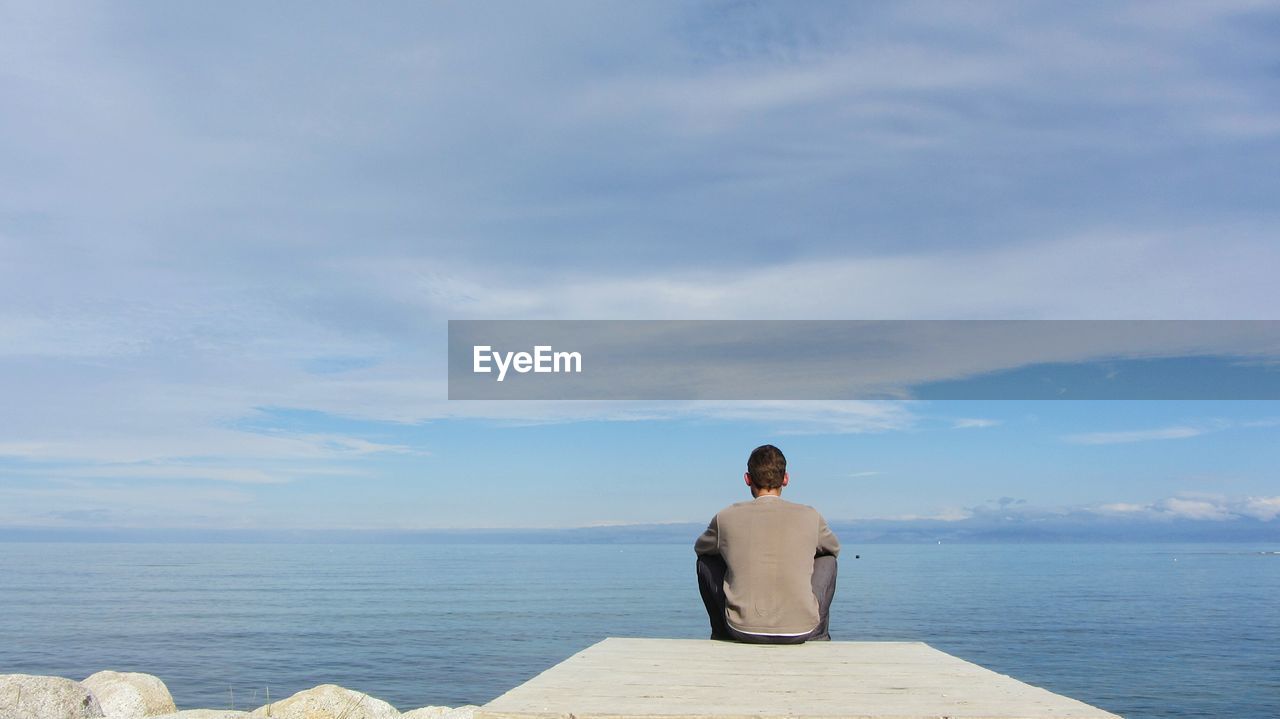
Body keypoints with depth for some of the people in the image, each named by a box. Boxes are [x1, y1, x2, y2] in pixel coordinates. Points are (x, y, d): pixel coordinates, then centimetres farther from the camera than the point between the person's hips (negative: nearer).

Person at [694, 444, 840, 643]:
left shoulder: (727, 517, -3)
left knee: (706, 560, 23)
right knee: (827, 559, 24)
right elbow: (834, 548, 22)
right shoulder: (810, 517, -2)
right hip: (800, 631, 0)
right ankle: (818, 635, 33)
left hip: (743, 631, 0)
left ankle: (722, 634, 34)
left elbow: (700, 548, 20)